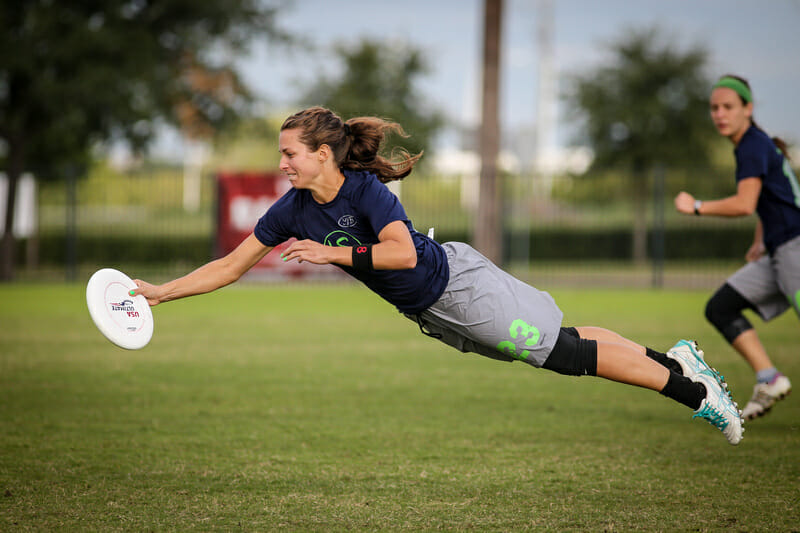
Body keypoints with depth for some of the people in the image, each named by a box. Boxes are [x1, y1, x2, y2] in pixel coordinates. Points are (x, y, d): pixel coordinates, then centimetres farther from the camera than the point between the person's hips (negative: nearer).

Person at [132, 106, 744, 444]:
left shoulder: (366, 188, -24)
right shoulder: (292, 210, -4)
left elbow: (402, 252, -35)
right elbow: (232, 265, 1)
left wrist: (332, 254, -31)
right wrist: (159, 292, -5)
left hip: (457, 283, -6)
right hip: (430, 315, 6)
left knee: (563, 350, -8)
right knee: (562, 349, 10)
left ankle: (690, 387, 2)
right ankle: (673, 361, 22)